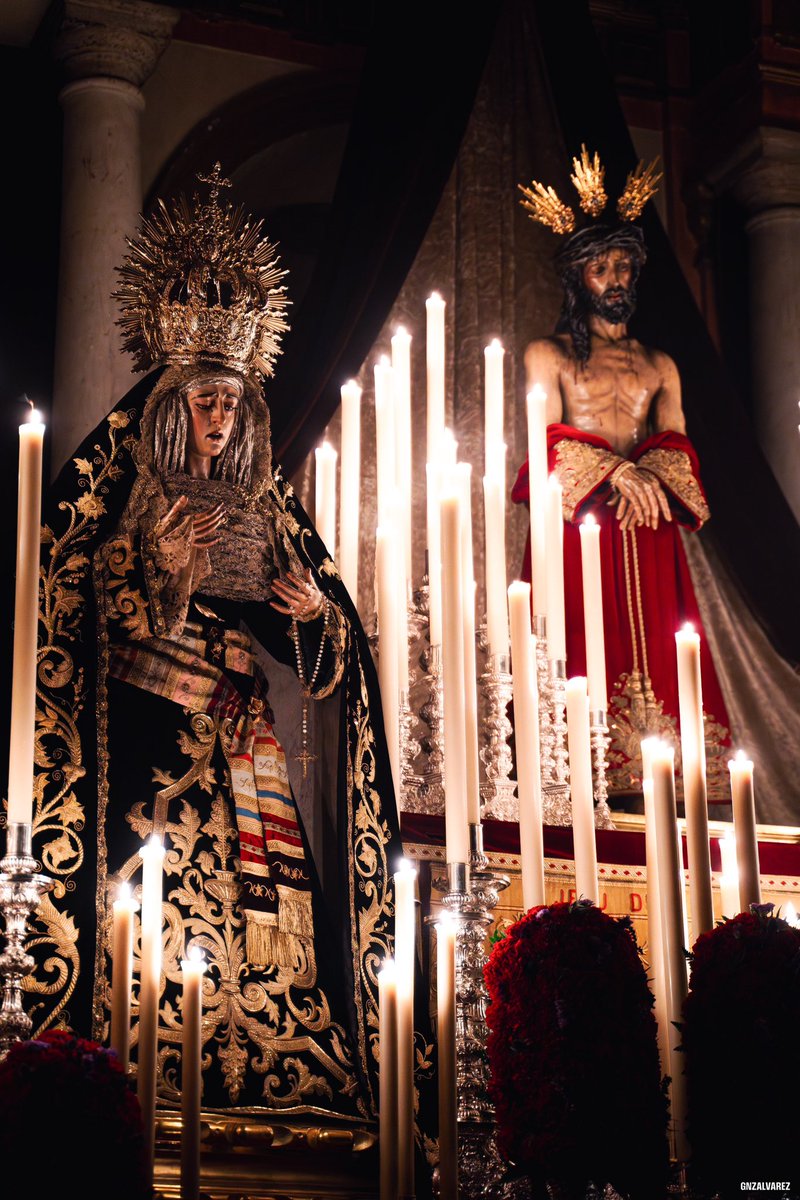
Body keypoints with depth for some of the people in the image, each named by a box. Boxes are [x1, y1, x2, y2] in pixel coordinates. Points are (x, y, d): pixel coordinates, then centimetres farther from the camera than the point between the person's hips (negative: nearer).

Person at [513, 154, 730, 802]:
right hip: (575, 524, -3)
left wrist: (648, 476, -13)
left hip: (647, 532, 3)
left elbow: (677, 445, 10)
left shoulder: (659, 365, 21)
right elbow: (550, 444, 0)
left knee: (655, 654, -6)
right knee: (584, 658, -13)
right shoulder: (547, 355, 12)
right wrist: (617, 473, -15)